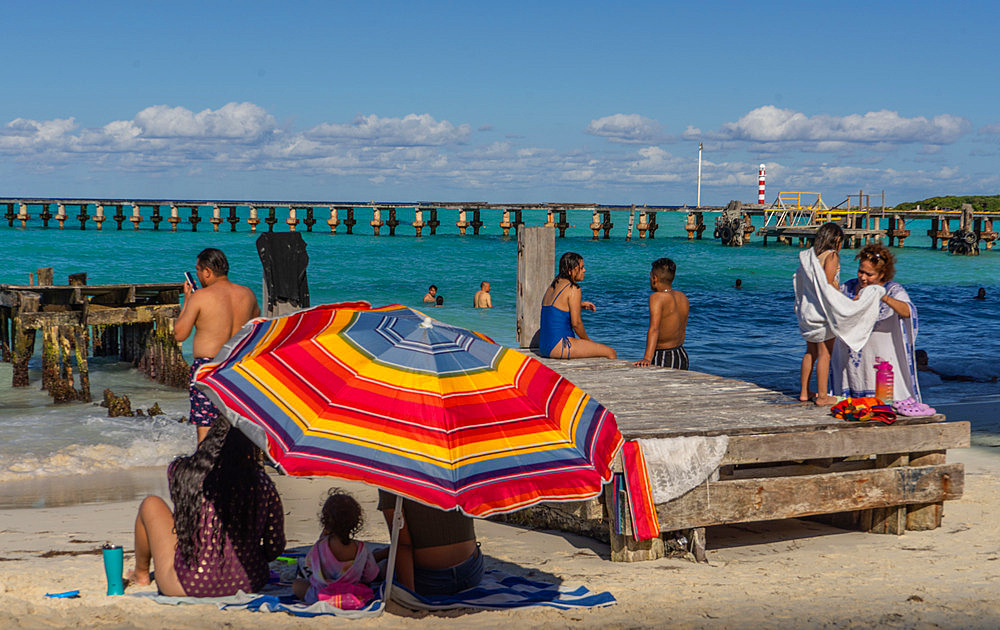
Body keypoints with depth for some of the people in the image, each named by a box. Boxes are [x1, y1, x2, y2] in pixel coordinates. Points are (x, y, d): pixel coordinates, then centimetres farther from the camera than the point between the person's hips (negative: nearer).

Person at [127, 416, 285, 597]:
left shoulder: (181, 470, -10)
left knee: (151, 504, 21)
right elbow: (275, 548, -2)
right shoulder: (262, 482, -10)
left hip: (190, 586, -2)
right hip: (250, 585, 2)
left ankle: (141, 573, 45)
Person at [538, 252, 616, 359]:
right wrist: (588, 340, 4)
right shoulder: (573, 289, -12)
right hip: (559, 346, -10)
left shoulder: (553, 285, 14)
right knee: (611, 352, -4)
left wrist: (581, 305, 20)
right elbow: (576, 323, -13)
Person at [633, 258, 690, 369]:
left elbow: (654, 329, -25)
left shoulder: (657, 297, -14)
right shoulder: (682, 298, 8)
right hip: (682, 357, 8)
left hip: (662, 360, -8)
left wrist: (647, 358, -32)